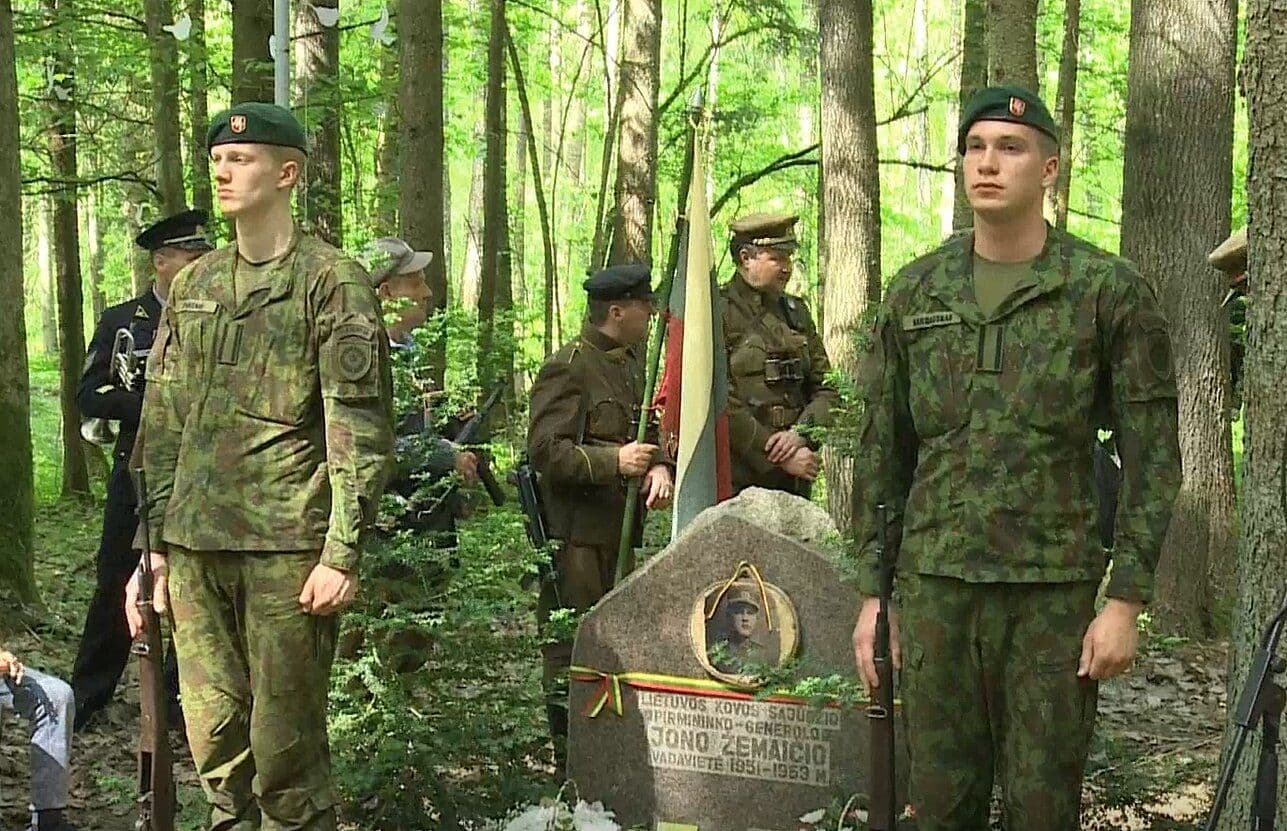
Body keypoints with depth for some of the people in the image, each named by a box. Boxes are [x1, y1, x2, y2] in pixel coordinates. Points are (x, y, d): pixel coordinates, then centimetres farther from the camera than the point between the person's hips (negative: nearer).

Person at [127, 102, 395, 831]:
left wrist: (343, 554, -12)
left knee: (285, 743, -1)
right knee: (214, 737, 9)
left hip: (286, 547, -5)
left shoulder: (333, 282, -3)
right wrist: (156, 545, 13)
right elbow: (164, 425, 17)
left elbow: (361, 431, -7)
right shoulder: (195, 285, 15)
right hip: (196, 545, 6)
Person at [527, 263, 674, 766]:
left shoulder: (631, 362, 17)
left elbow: (648, 433, 23)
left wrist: (659, 467, 1)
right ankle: (569, 764, 2)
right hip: (577, 535, -9)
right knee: (572, 652, -4)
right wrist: (614, 461, -25)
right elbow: (545, 451, -17)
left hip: (620, 531, 9)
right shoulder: (566, 369, -12)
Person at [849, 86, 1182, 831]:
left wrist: (1127, 602, -9)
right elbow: (882, 453, 12)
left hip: (1055, 592, -3)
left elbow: (1151, 457, -3)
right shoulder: (915, 292, 7)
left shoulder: (1111, 291, -3)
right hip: (935, 586, 3)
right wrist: (872, 593, 8)